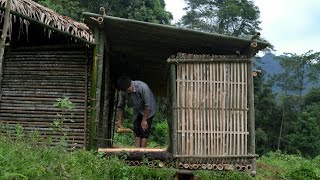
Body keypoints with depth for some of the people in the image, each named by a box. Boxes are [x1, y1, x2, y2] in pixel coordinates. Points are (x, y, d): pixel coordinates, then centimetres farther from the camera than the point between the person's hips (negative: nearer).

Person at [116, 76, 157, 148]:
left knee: (144, 131, -11)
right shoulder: (123, 91, -18)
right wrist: (119, 120, -5)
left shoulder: (143, 87, -35)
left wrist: (144, 120, -24)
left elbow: (148, 106, -29)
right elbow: (120, 106, -3)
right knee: (136, 130, -2)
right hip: (137, 110, 5)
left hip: (148, 110, -5)